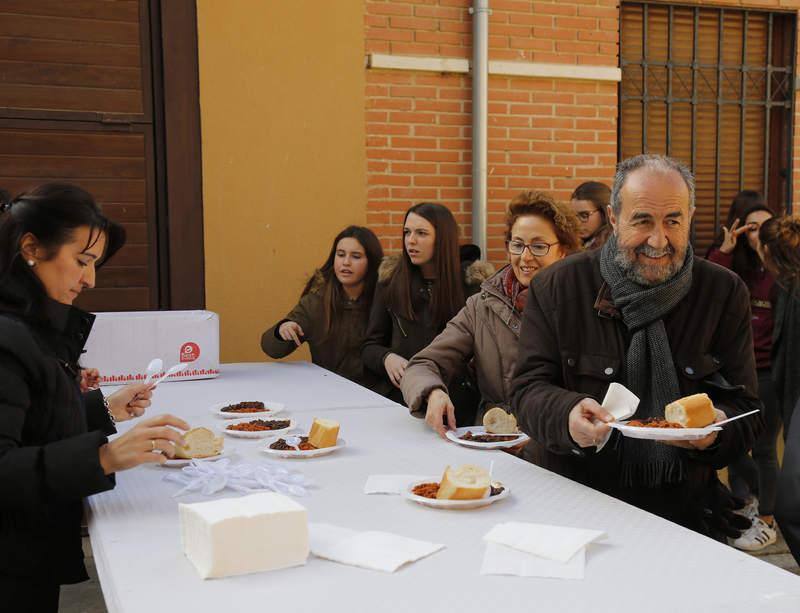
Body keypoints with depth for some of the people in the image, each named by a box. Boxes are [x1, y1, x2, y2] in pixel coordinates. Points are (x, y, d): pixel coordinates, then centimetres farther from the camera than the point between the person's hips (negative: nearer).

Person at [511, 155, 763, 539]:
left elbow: (744, 410, 4)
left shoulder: (725, 293, 4)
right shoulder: (556, 287, 1)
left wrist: (715, 431, -21)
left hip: (684, 507, 2)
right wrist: (568, 415, -27)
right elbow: (528, 389, -4)